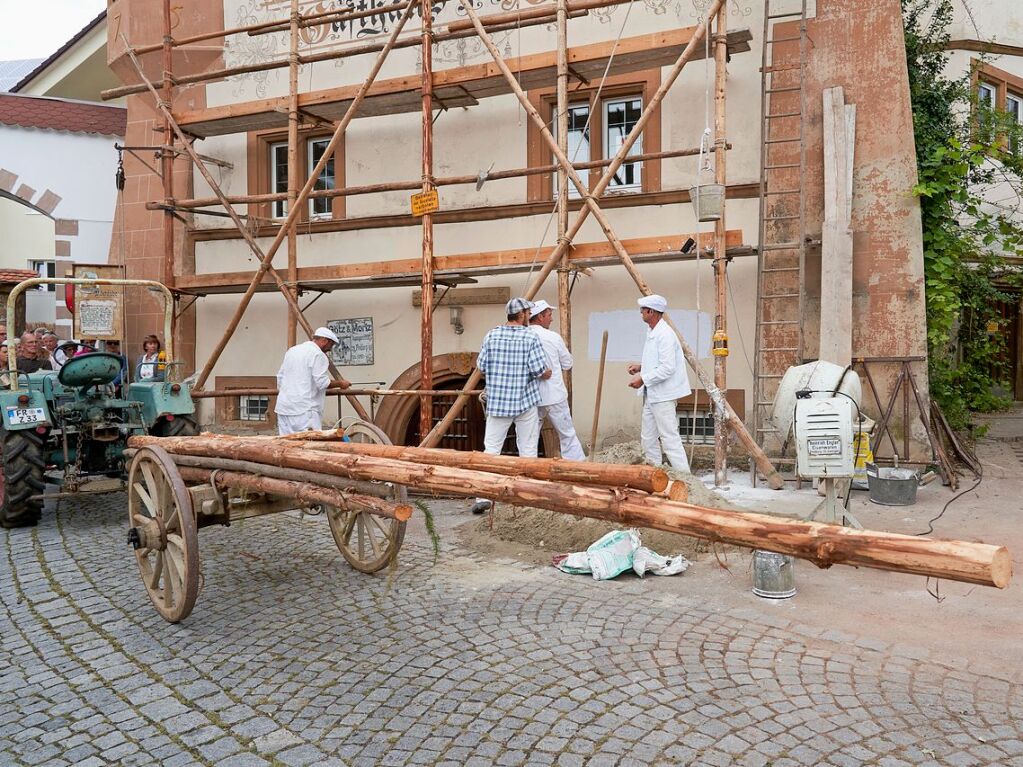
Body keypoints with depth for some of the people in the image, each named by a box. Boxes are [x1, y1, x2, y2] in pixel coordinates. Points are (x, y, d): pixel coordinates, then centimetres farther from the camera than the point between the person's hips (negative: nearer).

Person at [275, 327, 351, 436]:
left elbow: (280, 377, 21)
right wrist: (340, 383, 3)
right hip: (304, 409, -8)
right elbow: (322, 383, -12)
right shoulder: (318, 354, -8)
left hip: (284, 406, 8)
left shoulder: (291, 351, 18)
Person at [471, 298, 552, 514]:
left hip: (497, 402, 2)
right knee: (528, 450, 9)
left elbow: (481, 368, 3)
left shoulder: (492, 335, 0)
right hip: (525, 401, -2)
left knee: (491, 449, 5)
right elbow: (542, 372, -12)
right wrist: (547, 374, 10)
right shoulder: (530, 337, -7)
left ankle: (483, 497, -1)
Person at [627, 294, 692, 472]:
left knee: (669, 437, -8)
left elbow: (667, 367, -24)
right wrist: (641, 367, 10)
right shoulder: (652, 332, 14)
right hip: (651, 394, 11)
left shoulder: (665, 334, -18)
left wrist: (643, 379, -21)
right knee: (648, 437, 14)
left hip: (663, 395, -11)